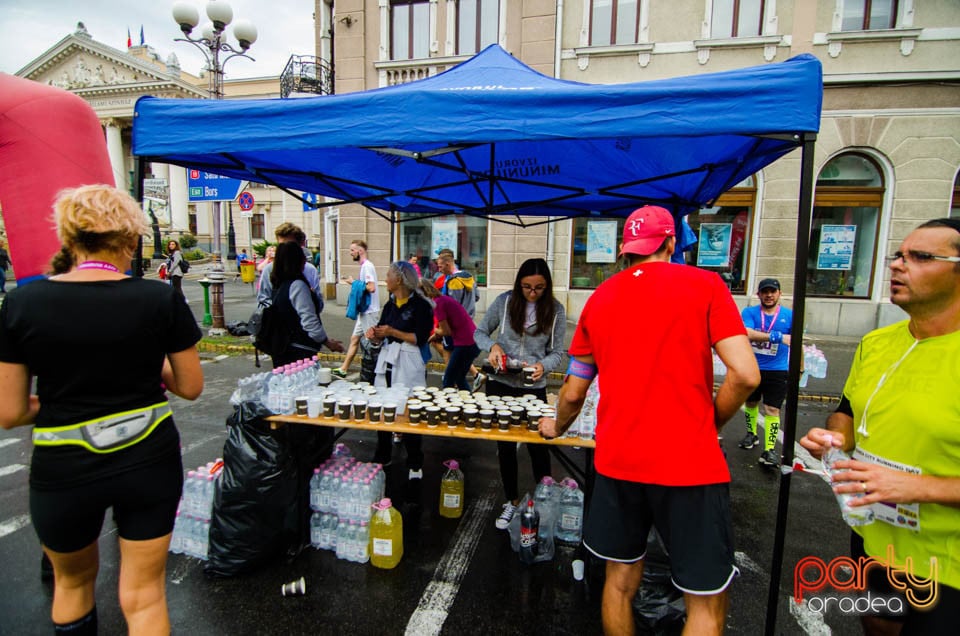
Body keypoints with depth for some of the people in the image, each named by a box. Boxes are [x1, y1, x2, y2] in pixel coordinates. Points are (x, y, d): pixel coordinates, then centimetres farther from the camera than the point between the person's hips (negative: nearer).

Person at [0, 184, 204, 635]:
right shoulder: (161, 298, -10)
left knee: (72, 580, 30)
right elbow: (191, 387, -1)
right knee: (143, 596, 15)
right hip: (149, 460, 0)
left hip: (63, 470, 1)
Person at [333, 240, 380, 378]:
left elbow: (371, 288, -26)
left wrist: (354, 283, -16)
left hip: (369, 311, -10)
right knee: (354, 338, 15)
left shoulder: (367, 266, -16)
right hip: (364, 310, 10)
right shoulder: (364, 266, 15)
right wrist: (354, 282, 8)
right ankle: (343, 369, 24)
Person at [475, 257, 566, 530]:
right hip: (500, 384, 1)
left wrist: (543, 366, -22)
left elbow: (556, 352, -1)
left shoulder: (555, 310, -5)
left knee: (537, 444, 6)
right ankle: (512, 501, 32)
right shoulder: (505, 301, -6)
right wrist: (492, 346, -18)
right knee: (505, 445, 12)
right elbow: (480, 332, 3)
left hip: (534, 387, -1)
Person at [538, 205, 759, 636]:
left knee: (620, 579, 19)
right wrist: (710, 425, 6)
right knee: (707, 600, 12)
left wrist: (556, 427, 29)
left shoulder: (599, 299, 7)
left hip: (617, 460, 4)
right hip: (690, 463, -3)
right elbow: (745, 374, -11)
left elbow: (573, 393, 10)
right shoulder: (705, 284, -2)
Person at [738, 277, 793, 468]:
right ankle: (751, 434, 40)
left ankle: (769, 450, -1)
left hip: (777, 371, -1)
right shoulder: (749, 312, -5)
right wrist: (777, 336, -33)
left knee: (772, 410, -6)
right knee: (750, 403, 18)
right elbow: (748, 333, -25)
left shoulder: (789, 316, -2)